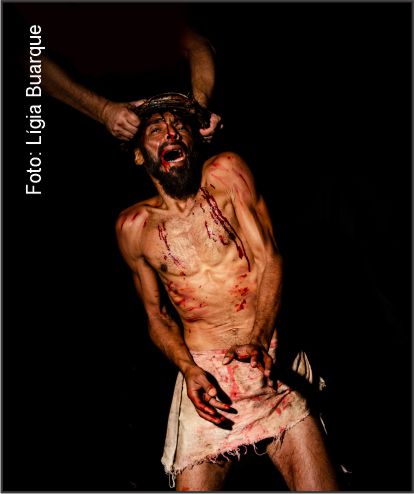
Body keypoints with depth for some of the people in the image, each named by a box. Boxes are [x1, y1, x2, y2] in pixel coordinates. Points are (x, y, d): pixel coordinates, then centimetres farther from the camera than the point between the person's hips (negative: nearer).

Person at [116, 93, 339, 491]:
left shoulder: (226, 173, 1)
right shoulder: (133, 227, 5)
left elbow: (269, 259, -3)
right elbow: (156, 314, 12)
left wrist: (259, 342, -18)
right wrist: (188, 369, -7)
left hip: (269, 354, 0)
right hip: (202, 370, 1)